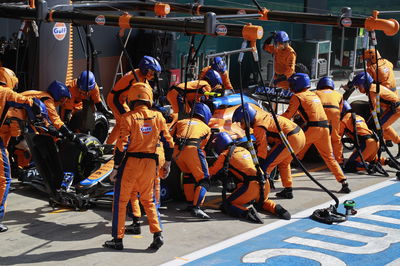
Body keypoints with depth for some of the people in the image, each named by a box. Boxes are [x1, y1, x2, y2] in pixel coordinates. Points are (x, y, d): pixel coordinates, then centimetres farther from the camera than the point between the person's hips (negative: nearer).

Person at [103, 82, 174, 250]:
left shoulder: (128, 118, -10)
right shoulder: (158, 117, 2)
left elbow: (122, 145, -14)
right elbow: (169, 142, 5)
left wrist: (115, 168, -8)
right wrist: (167, 163, 17)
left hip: (130, 162, -4)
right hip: (150, 163, 4)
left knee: (120, 200, 9)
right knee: (148, 200, 18)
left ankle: (118, 239, 12)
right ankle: (157, 235, 7)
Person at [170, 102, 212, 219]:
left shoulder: (181, 122, 32)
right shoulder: (206, 128, 27)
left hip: (177, 151, 4)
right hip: (192, 149, -4)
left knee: (188, 175, 27)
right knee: (203, 180, -1)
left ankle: (190, 202, 24)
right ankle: (196, 207, -17)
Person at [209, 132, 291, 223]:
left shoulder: (225, 155, 5)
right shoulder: (243, 149, 25)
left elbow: (212, 172, 12)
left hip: (251, 185, -6)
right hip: (264, 183, 7)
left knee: (227, 205, 4)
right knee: (262, 201, 35)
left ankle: (246, 212, -22)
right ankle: (276, 208, 5)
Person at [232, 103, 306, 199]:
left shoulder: (259, 127, -14)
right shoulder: (260, 113, 13)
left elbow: (262, 150, -15)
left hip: (291, 139, -10)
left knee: (267, 163, -6)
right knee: (283, 163, 26)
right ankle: (288, 191, 29)